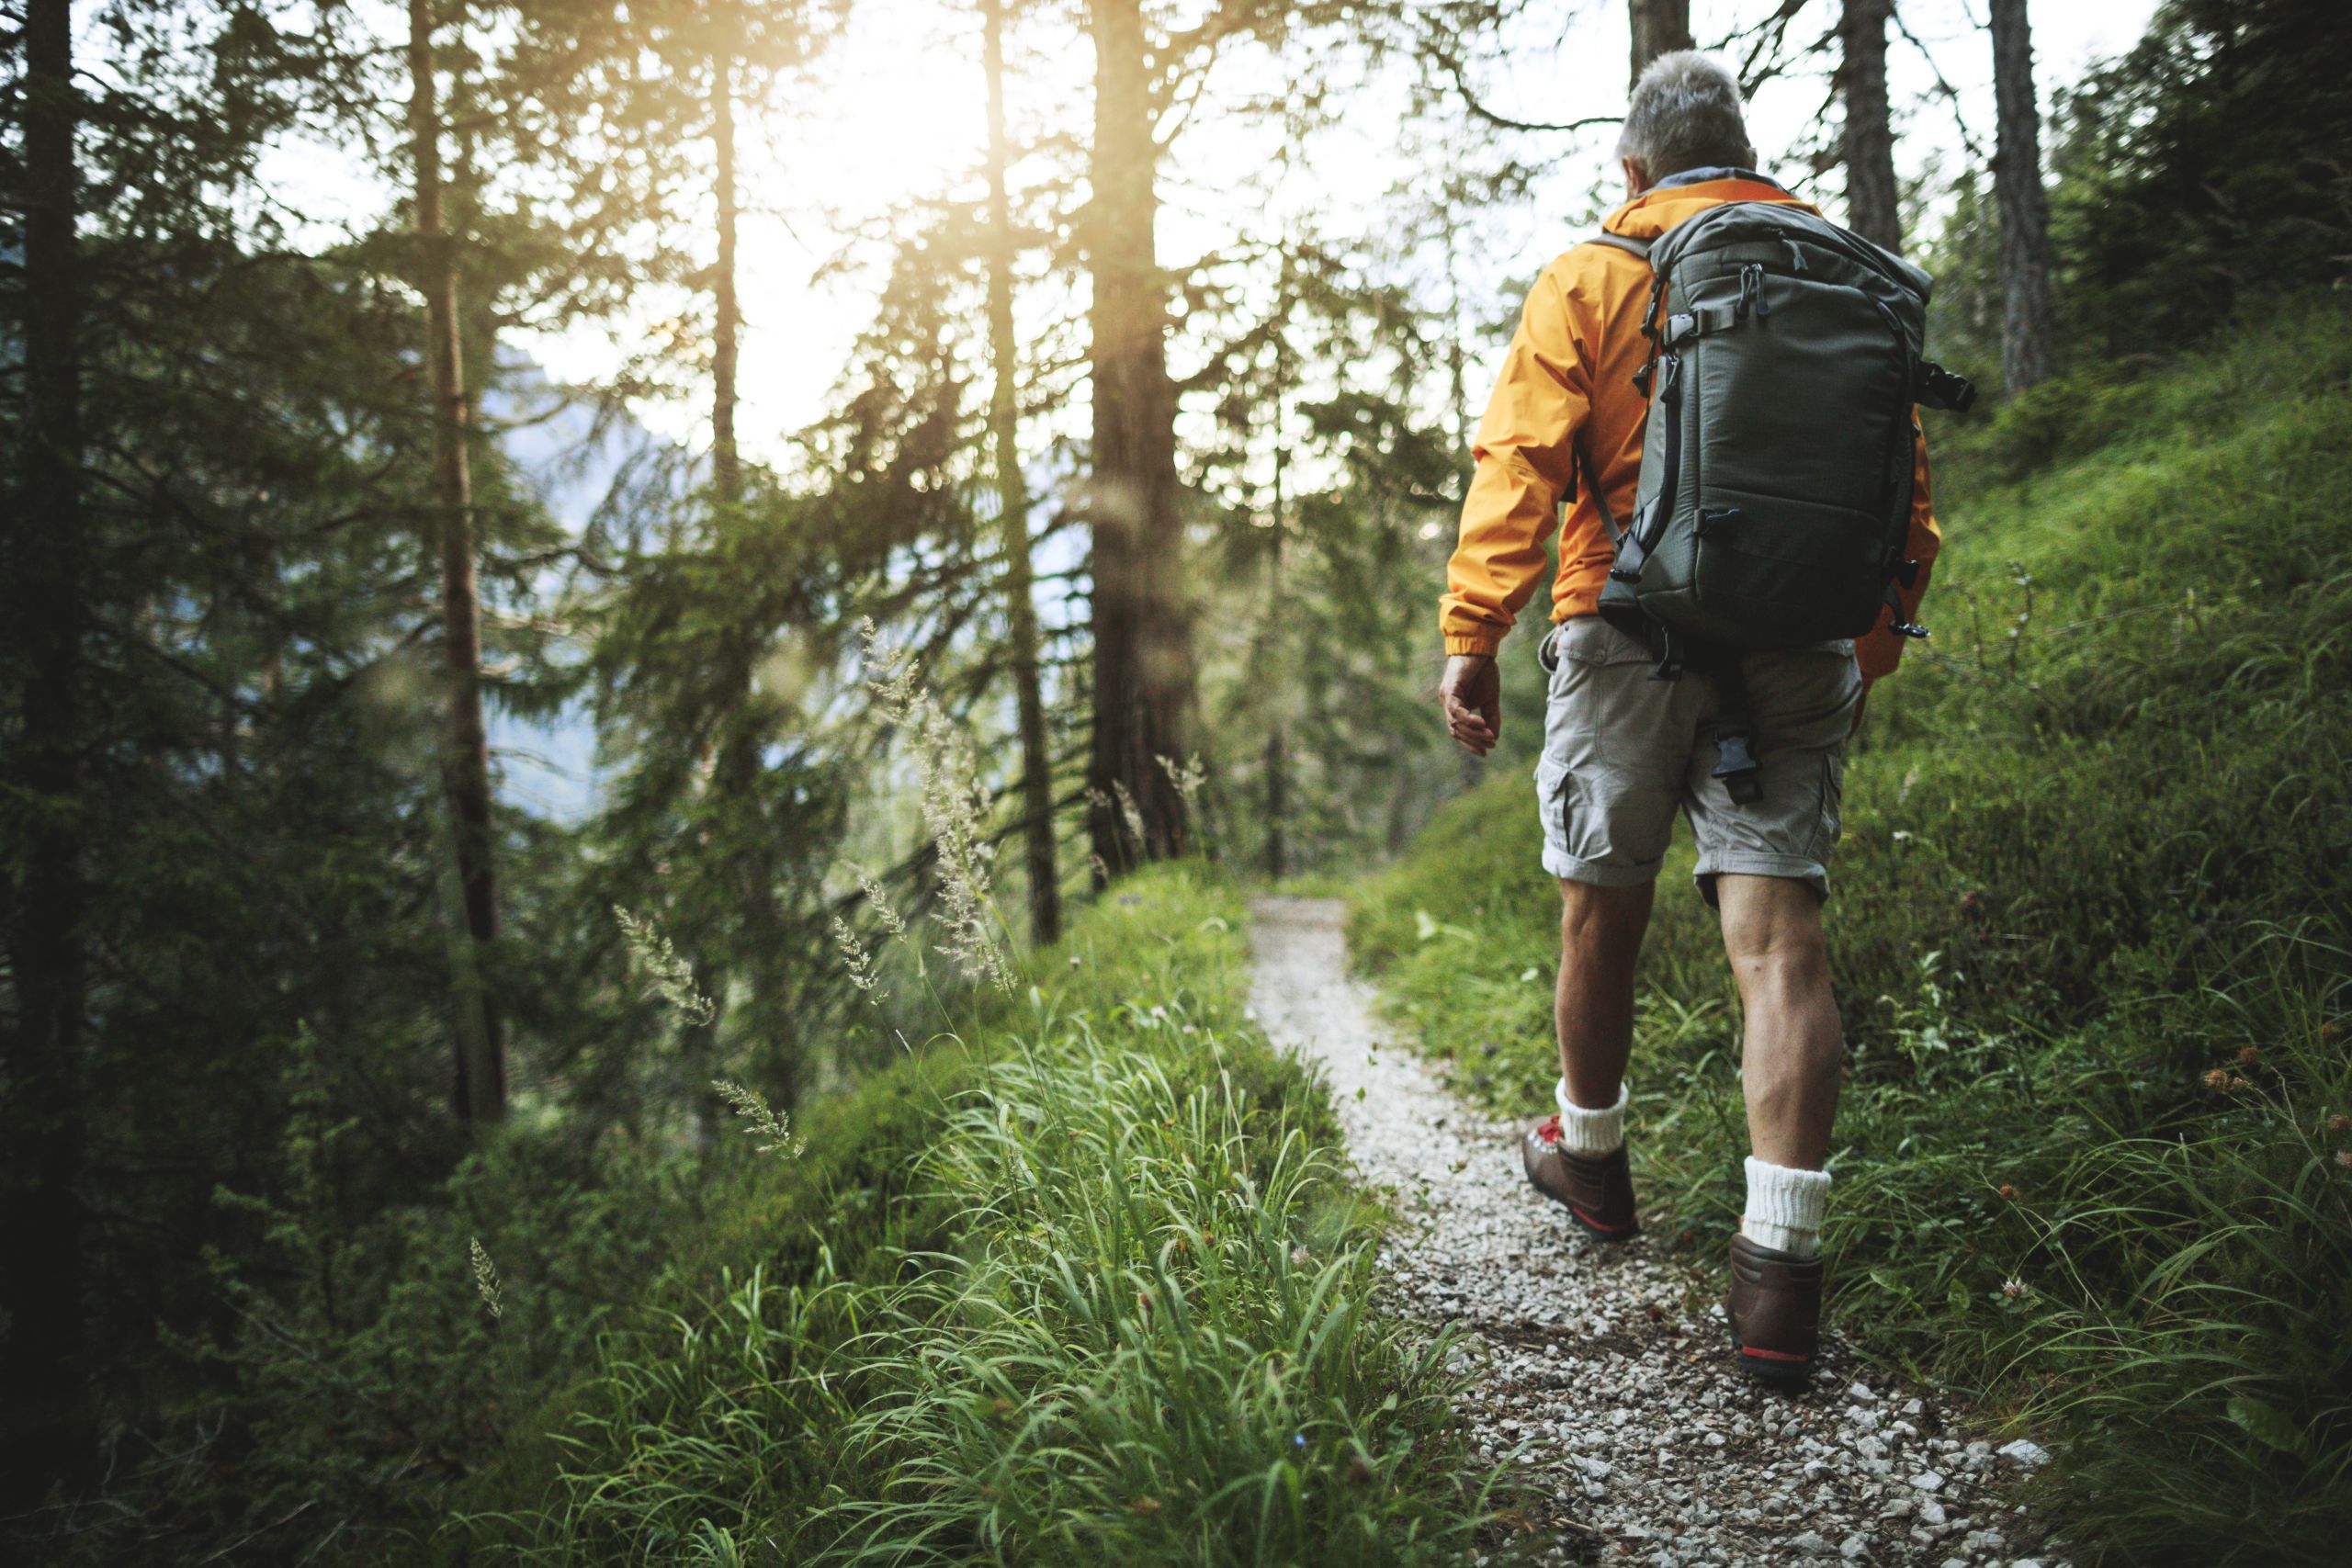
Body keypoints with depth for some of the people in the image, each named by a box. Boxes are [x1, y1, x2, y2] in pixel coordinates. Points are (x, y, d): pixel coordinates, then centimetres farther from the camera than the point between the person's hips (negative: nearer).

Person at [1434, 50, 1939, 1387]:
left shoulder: (1589, 279, 4)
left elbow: (1521, 461, -8)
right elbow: (1904, 486, 16)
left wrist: (1473, 634, -11)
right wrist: (1876, 648, 25)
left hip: (1630, 629, -2)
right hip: (1797, 645, 2)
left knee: (1605, 911, 14)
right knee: (1779, 932, -6)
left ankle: (1592, 1154, 34)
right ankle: (1780, 1263, -14)